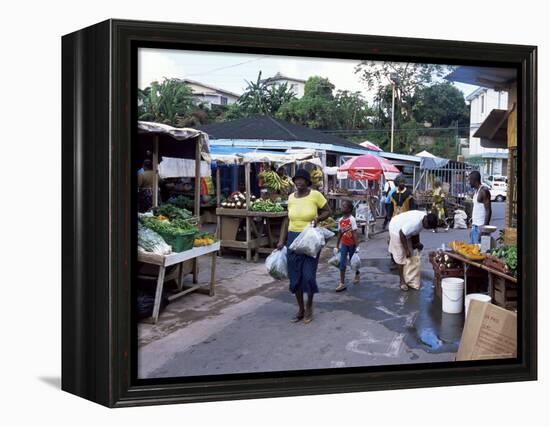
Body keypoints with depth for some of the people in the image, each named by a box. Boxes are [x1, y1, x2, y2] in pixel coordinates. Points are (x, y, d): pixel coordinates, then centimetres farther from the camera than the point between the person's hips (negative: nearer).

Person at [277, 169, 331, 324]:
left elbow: (327, 211, 2)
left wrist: (317, 219, -17)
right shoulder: (291, 197, 4)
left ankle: (309, 306, 21)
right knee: (294, 275, 7)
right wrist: (282, 240, 9)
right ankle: (300, 309, 22)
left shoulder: (315, 195, -8)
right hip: (293, 238, 4)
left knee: (308, 274, -4)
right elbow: (288, 220, 12)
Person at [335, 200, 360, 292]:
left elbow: (355, 233, -16)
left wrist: (357, 246, -19)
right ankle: (342, 283, -6)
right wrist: (337, 246, 12)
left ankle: (357, 274, 45)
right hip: (344, 244, 4)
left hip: (352, 244, -4)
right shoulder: (340, 220, -1)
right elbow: (339, 234, 8)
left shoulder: (352, 219, -16)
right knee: (342, 263, -5)